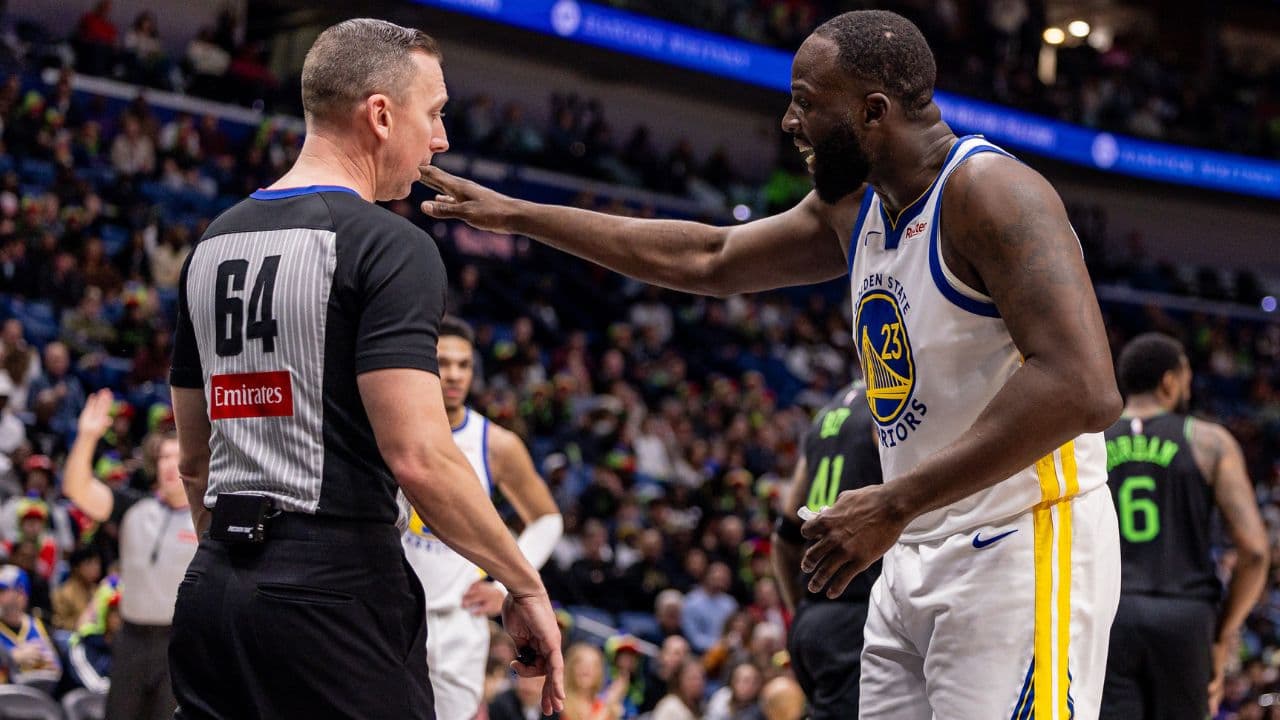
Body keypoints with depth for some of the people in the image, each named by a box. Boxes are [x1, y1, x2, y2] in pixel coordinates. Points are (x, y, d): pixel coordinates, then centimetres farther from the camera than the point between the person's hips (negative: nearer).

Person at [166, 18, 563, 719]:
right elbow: (419, 457, -19)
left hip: (213, 585, 8)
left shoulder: (211, 246, 14)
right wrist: (525, 585, -10)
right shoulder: (388, 245, -10)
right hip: (337, 595, -7)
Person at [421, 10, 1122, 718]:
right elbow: (708, 258, 28)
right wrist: (516, 215, 27)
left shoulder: (987, 189, -16)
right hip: (918, 561, 9)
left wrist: (893, 506, -24)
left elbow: (1082, 389, -27)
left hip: (1016, 554, -9)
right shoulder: (853, 207, 13)